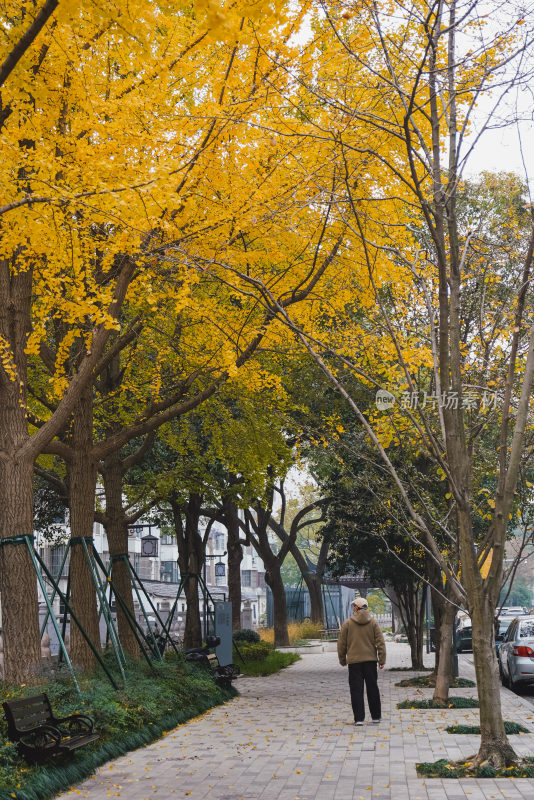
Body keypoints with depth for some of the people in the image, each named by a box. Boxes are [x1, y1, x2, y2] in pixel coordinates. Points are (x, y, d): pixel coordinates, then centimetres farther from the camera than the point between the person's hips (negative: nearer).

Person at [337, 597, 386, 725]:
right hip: (370, 660, 2)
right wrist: (382, 659, 2)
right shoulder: (373, 622, 2)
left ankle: (359, 718, -2)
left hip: (354, 661, -2)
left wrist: (342, 660, 13)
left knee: (356, 690, 1)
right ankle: (376, 716, 18)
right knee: (372, 688, 11)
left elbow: (341, 644, 2)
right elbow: (380, 642, -1)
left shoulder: (347, 623, -2)